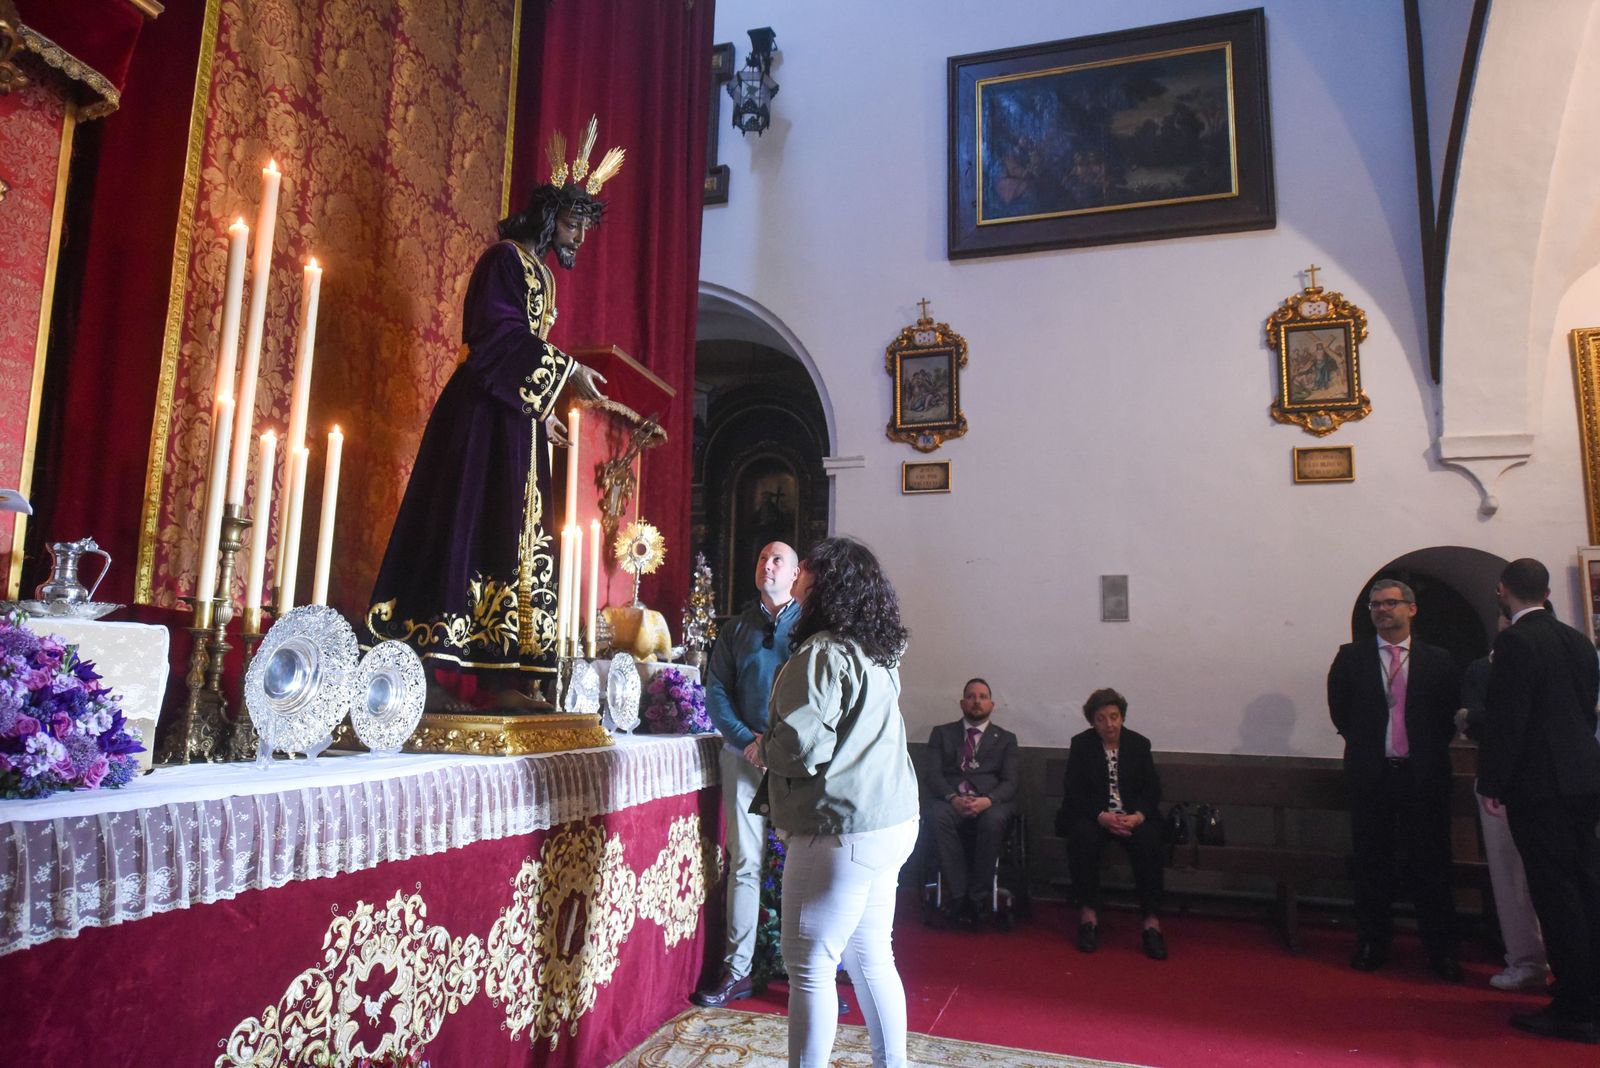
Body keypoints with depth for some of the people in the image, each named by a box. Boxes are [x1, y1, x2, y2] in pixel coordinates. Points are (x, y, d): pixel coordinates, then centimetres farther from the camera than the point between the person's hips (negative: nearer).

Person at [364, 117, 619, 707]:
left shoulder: (541, 273, 22)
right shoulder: (505, 259, -3)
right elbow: (500, 336, -17)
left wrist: (543, 411, 19)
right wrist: (566, 371, -18)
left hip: (519, 420, 9)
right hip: (483, 415, -9)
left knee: (515, 542, 3)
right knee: (468, 531, -12)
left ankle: (497, 675, 4)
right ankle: (434, 674, -9)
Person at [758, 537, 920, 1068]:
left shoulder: (822, 653, -16)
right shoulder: (877, 656, 12)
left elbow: (802, 748, -22)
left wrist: (762, 746, -2)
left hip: (841, 831, -9)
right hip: (891, 823, 9)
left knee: (809, 966, 2)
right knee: (871, 959, 18)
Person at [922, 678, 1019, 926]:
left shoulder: (1006, 739, 20)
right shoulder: (942, 733, 20)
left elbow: (1010, 782, 7)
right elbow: (933, 774, 7)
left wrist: (987, 800, -16)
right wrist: (953, 798, -15)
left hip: (990, 802, 0)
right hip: (950, 799, 0)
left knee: (993, 820, -35)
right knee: (936, 816, -34)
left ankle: (977, 897, -21)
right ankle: (957, 896, -26)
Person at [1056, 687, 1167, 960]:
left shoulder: (1139, 744, 7)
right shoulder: (1081, 744, 2)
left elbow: (1153, 789, 3)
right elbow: (1073, 792, -5)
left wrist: (1137, 816, -18)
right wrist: (1102, 817, -22)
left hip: (1133, 816, 1)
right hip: (1092, 816, -1)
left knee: (1149, 840, -31)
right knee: (1083, 836, -34)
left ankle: (1152, 922, -28)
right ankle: (1088, 916, -25)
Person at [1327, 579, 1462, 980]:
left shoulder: (1438, 661, 3)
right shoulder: (1351, 657, 3)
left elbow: (1450, 716, 7)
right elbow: (1340, 711, 9)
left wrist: (1429, 751, 5)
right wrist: (1363, 744, 8)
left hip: (1424, 775, 0)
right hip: (1370, 774, 1)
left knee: (1430, 865, 4)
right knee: (1371, 865, 8)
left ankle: (1441, 950, 16)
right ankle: (1372, 944, 18)